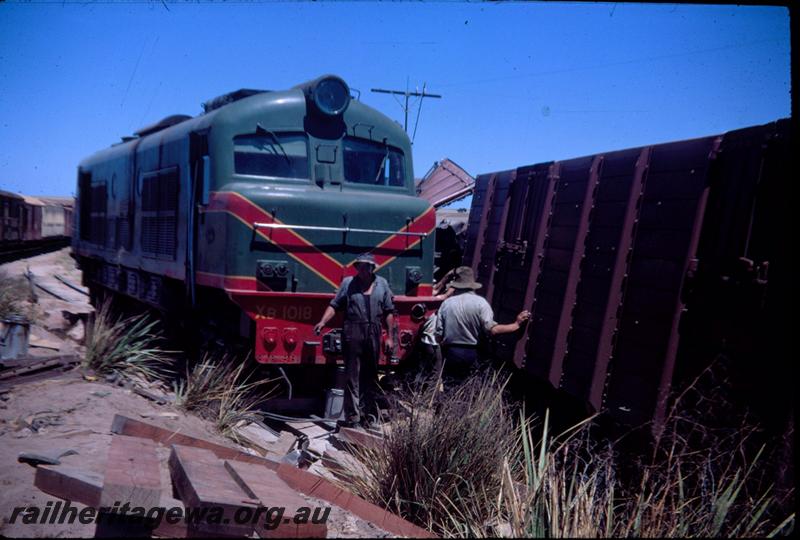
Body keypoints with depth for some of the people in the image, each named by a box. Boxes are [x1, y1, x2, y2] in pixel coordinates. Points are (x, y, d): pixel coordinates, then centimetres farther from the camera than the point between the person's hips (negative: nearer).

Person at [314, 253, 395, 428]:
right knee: (352, 375, -2)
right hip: (352, 333, -2)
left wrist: (390, 337, 5)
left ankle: (369, 414, 19)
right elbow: (334, 305, 2)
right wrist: (323, 322, -14)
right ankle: (352, 414, 1)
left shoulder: (382, 284, 9)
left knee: (371, 376, 10)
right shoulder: (348, 283, 5)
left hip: (373, 335, 2)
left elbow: (389, 312, 9)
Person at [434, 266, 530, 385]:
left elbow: (439, 335, 0)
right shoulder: (480, 302, -8)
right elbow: (492, 329, -18)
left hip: (450, 352, 2)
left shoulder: (446, 303, 0)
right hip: (471, 353, -2)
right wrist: (516, 324, -9)